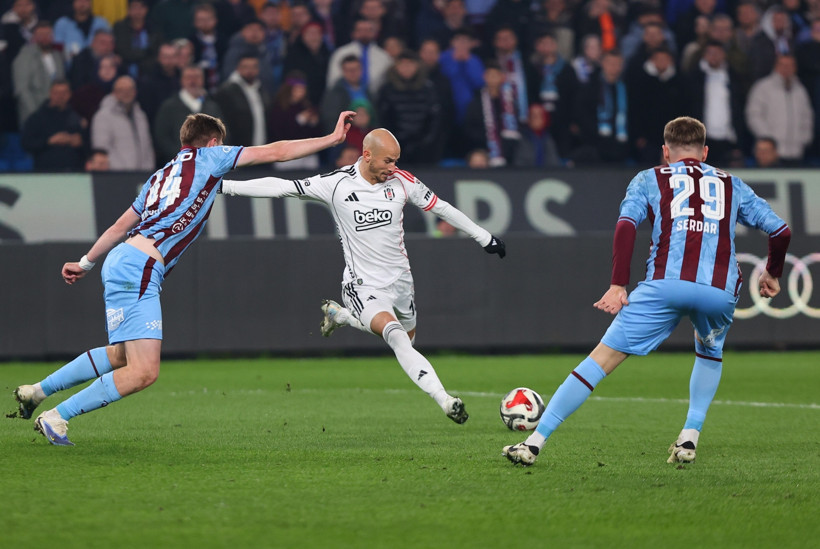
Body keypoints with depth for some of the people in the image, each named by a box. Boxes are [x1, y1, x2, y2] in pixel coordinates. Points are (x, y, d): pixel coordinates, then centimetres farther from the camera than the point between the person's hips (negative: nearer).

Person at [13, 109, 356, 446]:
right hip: (138, 269, -9)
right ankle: (55, 418, -8)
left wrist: (85, 264, 38)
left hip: (121, 263, 9)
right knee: (144, 372, -12)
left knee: (120, 357, 23)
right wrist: (332, 139, 10)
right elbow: (274, 152, 4)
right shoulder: (206, 158, 5)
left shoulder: (161, 175, 25)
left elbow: (120, 226, 28)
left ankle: (36, 391, 27)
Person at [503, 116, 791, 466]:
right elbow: (780, 230, 23)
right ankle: (690, 438, 15)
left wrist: (618, 286, -1)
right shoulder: (731, 185, 27)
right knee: (710, 354, 33)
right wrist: (772, 274, 41)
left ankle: (536, 441, -5)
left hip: (666, 284, -2)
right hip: (720, 291, 2)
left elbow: (626, 225, 2)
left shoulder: (649, 179, 20)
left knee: (603, 358, 0)